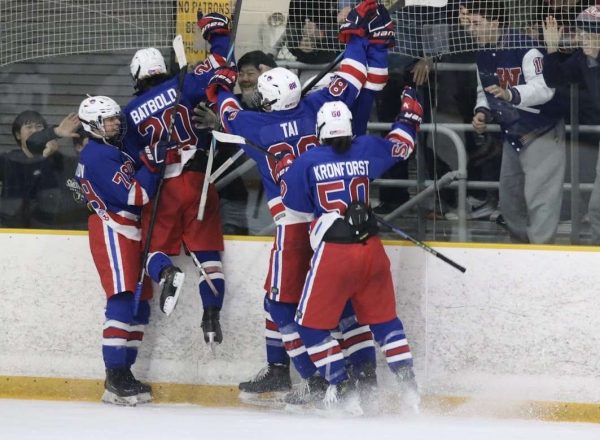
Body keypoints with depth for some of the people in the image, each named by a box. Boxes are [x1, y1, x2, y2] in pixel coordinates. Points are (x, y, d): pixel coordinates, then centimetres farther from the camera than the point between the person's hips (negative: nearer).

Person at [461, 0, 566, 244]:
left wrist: (511, 94, -49)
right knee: (510, 202, 15)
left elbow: (544, 88, -33)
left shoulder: (525, 47, -23)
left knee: (538, 199, -15)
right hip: (512, 137, 9)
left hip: (542, 133, -9)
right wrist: (483, 112, -4)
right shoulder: (483, 55, 3)